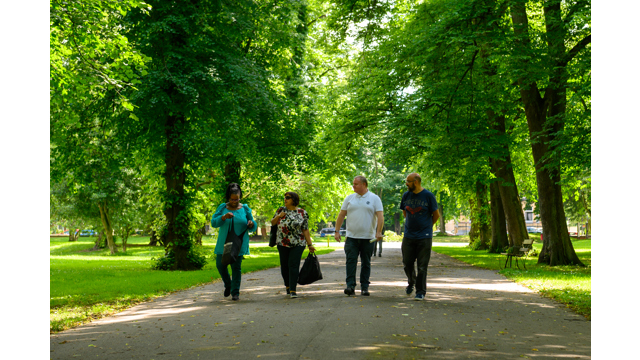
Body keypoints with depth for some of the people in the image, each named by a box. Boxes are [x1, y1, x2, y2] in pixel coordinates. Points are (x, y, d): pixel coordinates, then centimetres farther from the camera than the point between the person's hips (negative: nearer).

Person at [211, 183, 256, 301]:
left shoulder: (245, 209, 3)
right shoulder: (222, 207, 4)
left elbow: (252, 228, 7)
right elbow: (213, 222, -4)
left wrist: (251, 224, -17)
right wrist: (224, 217, -21)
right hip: (224, 243, 2)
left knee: (236, 267, -3)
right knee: (220, 265, 3)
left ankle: (235, 292, 6)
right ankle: (228, 285, 28)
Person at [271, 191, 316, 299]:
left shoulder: (302, 213, -1)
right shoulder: (281, 210, 6)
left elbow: (305, 230, 0)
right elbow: (272, 223, 14)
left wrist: (310, 244, -3)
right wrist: (278, 216, -7)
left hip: (297, 244, -3)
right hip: (282, 243, 3)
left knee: (293, 265, -10)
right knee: (284, 265, 10)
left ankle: (293, 290, -9)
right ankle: (287, 286, 31)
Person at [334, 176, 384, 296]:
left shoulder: (374, 199, 2)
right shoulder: (349, 198, 9)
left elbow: (380, 216, -5)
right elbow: (341, 215, 9)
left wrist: (379, 232, -17)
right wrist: (337, 231, 2)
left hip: (368, 237, -1)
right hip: (351, 237, 1)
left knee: (366, 263, 6)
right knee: (351, 261, -8)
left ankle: (364, 287, 13)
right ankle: (350, 286, -9)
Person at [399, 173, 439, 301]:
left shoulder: (428, 195, -6)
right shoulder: (406, 195, 6)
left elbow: (436, 215, 3)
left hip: (424, 236, -4)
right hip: (408, 236, 4)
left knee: (422, 266, -1)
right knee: (407, 263, 7)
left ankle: (420, 292, 8)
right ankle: (411, 282, 35)